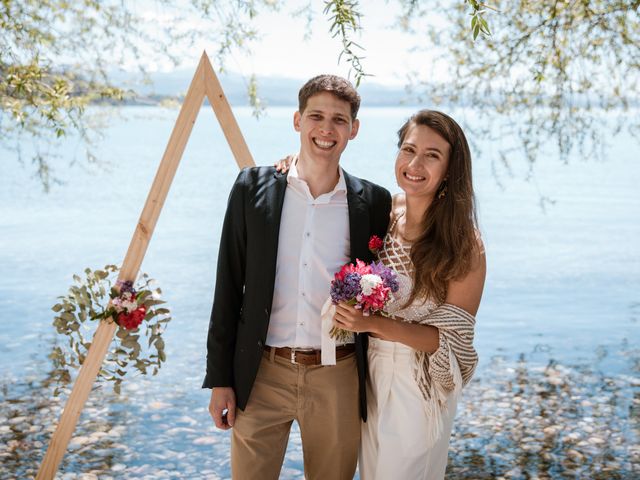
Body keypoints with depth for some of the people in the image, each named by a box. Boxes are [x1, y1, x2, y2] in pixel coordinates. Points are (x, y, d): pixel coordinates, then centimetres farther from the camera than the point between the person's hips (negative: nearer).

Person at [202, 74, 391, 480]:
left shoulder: (374, 202, -1)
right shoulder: (253, 187, -1)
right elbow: (228, 287, 1)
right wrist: (219, 378, 0)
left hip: (338, 378, 1)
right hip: (262, 374, 0)